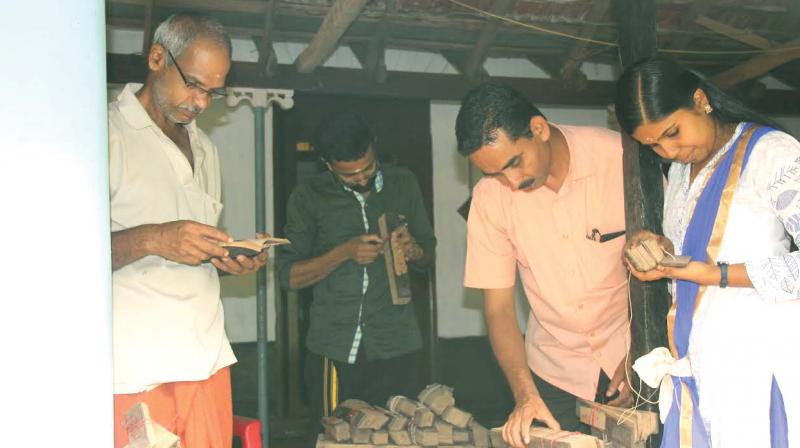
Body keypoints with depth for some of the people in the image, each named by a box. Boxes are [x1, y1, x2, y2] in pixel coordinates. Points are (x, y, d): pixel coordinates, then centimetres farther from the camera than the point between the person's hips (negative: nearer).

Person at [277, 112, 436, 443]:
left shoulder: (403, 184, 9)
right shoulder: (309, 198, 1)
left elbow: (428, 255, 16)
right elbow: (289, 276, 0)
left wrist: (413, 250, -7)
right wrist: (344, 252, -14)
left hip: (397, 345, 2)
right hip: (334, 349, -1)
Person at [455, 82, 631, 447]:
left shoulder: (622, 159, -17)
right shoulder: (489, 196, -11)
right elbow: (499, 306, -6)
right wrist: (525, 394, -18)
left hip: (636, 363, -1)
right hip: (555, 373, 1)